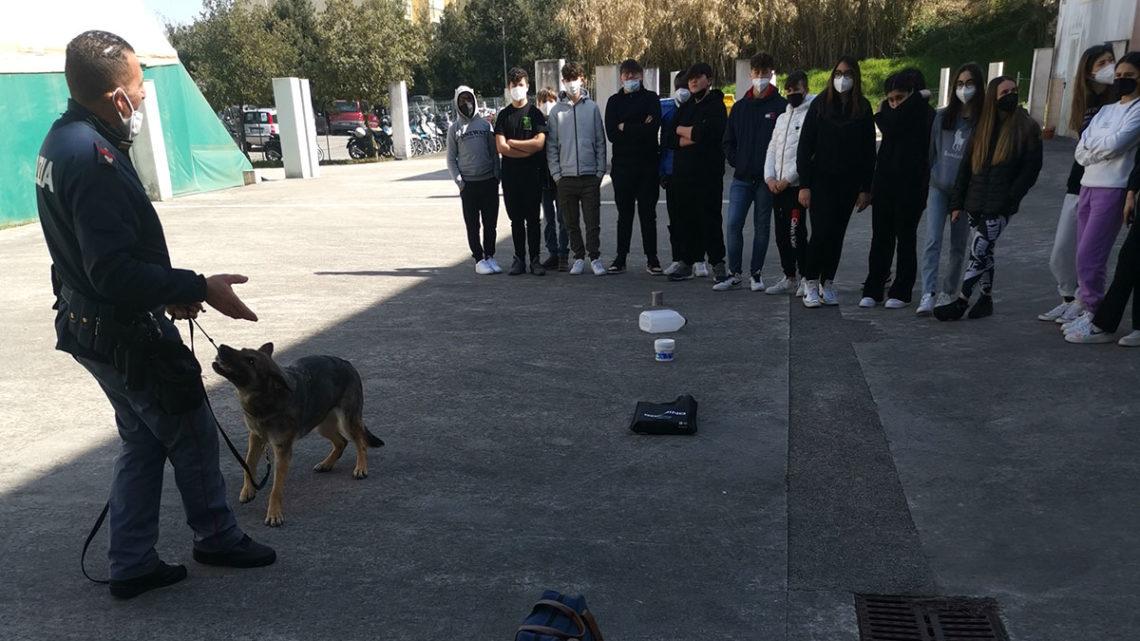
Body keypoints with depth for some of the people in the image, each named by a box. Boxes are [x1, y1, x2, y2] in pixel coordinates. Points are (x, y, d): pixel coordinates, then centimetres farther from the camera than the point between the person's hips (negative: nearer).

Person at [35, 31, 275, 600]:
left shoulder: (62, 140, 7)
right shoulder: (94, 158, -26)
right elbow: (116, 273, -29)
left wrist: (168, 291, 12)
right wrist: (199, 288, -26)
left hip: (90, 326, 10)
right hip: (125, 334, -10)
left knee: (143, 441, 20)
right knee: (193, 437, 9)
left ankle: (131, 564, 28)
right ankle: (216, 538, 29)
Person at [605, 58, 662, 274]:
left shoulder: (651, 98, 5)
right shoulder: (614, 101, 10)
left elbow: (653, 129, -12)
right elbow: (611, 134, -4)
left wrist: (625, 128, -8)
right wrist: (639, 129, -9)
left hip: (647, 165, -1)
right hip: (622, 165, 2)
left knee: (648, 214, 3)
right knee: (624, 214, 7)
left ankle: (652, 258, 9)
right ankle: (620, 258, 13)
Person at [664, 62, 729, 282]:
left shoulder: (716, 106, -2)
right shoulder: (685, 107, 18)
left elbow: (705, 132, -18)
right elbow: (669, 139, 9)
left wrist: (681, 130, -1)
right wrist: (692, 137, -9)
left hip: (708, 174, -6)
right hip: (684, 173, 6)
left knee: (710, 218, -3)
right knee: (687, 219, 8)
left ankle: (718, 264, 4)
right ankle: (687, 263, 15)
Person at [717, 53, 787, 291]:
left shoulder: (781, 106, -1)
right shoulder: (740, 107, 12)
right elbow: (728, 140, 16)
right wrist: (736, 161, 3)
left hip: (767, 178, -3)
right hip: (741, 177, 3)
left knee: (762, 226, 6)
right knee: (733, 224, -4)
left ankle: (756, 274, 16)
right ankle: (734, 274, 7)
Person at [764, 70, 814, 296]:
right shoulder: (782, 118, 20)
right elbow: (772, 149, 15)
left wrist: (788, 179, -15)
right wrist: (770, 177, 0)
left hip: (797, 185, -7)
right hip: (776, 186, 7)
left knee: (796, 234, -9)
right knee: (782, 235, 9)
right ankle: (789, 278, 17)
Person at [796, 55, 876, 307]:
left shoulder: (863, 109, 4)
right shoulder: (820, 104, -1)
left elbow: (868, 151, 5)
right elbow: (805, 146, -3)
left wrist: (866, 188, 0)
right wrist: (804, 184, -9)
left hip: (848, 182, 2)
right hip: (821, 180, -2)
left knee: (837, 233, 7)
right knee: (821, 231, -9)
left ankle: (828, 282, 18)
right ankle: (811, 283, 4)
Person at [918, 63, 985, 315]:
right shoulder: (942, 117, 3)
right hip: (938, 187, 1)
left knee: (958, 245, 9)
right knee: (933, 241, -10)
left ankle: (948, 292, 22)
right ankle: (928, 294, -15)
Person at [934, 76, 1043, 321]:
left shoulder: (1027, 129, 0)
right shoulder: (982, 126, 10)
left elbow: (1031, 168, -3)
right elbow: (966, 166, 10)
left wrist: (1010, 198, -12)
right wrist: (957, 202, 6)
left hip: (999, 206, -4)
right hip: (976, 203, 4)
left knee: (978, 251, -8)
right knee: (985, 251, 12)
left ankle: (961, 302, -3)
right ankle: (987, 298, 24)